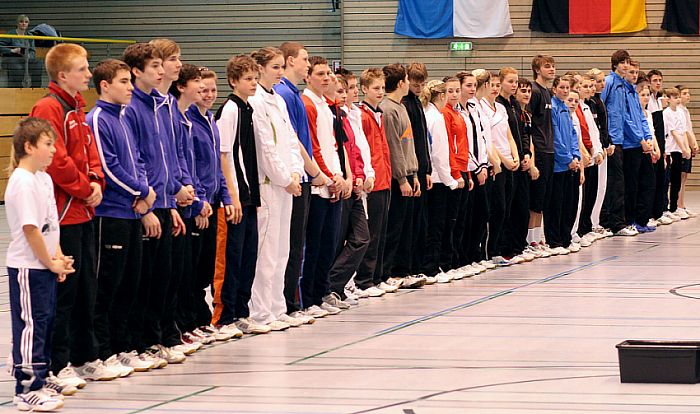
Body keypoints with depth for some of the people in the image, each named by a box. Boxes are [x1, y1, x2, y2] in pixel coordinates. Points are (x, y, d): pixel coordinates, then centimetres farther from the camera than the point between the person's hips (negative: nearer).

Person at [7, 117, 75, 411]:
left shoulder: (44, 179, 11)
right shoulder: (23, 182, -18)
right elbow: (30, 229, -21)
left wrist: (58, 258, 3)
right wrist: (51, 264, -13)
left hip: (45, 266, 9)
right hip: (27, 267, -9)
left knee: (46, 322, 15)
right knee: (30, 326, -5)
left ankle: (39, 381, 25)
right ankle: (27, 390, -2)